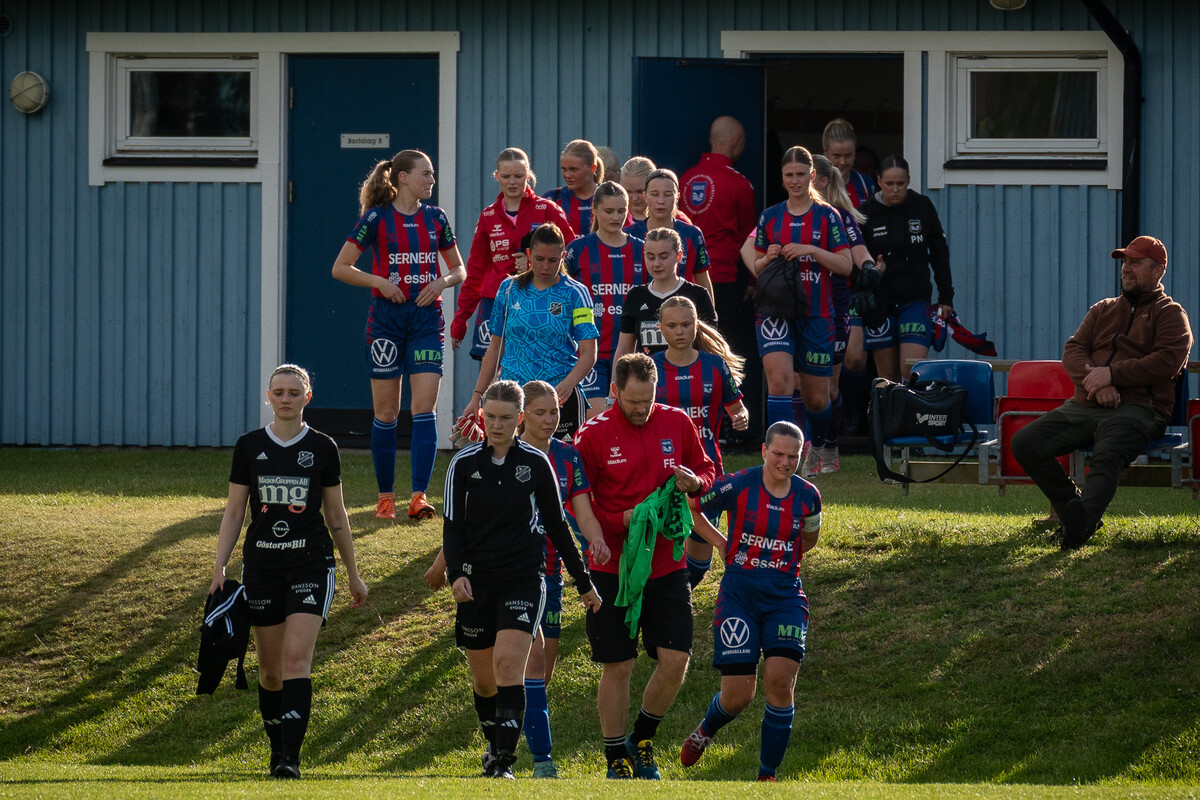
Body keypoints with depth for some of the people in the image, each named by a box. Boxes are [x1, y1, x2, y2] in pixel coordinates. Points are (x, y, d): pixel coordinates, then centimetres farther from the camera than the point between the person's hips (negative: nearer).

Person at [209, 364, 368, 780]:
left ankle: (290, 758, -21)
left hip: (312, 562, -2)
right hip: (262, 565, 2)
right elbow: (233, 512, 6)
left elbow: (336, 516, 10)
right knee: (270, 668, 6)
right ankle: (277, 748, 24)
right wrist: (220, 566, -4)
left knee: (297, 657, -16)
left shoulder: (322, 448, 2)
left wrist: (353, 574, 13)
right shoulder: (249, 446, 4)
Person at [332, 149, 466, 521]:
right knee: (386, 412, 2)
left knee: (424, 407, -10)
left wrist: (443, 282, -5)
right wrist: (380, 282, -13)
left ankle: (419, 497, -14)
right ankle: (385, 497, 13)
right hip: (386, 318, -2)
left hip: (426, 318, 2)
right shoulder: (377, 218, -3)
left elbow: (460, 270, 16)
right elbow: (340, 268, -1)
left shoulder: (436, 218, 7)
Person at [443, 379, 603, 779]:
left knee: (508, 663, -18)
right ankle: (495, 746, 34)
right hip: (476, 581, 2)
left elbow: (556, 525, 8)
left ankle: (505, 764, -21)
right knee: (483, 678, 8)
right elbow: (452, 525, 0)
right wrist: (455, 573, -17)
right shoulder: (464, 464, 1)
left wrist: (583, 581, 11)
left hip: (523, 578, -2)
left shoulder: (536, 463, 1)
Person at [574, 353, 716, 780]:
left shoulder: (677, 423, 2)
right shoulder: (593, 434, -7)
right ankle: (616, 760, 15)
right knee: (617, 667, 0)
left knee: (676, 660, -4)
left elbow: (707, 470, 13)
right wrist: (623, 521, -18)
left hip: (667, 565, 3)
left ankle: (642, 741, 19)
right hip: (612, 568, -3)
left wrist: (694, 482, -10)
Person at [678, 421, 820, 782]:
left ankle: (768, 774, 0)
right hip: (739, 595, -2)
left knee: (780, 681, -14)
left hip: (785, 597, 2)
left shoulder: (807, 496, 0)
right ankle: (704, 731, 33)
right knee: (737, 696, -4)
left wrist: (781, 559, 10)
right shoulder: (737, 487, -10)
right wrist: (722, 544, 4)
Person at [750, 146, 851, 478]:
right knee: (779, 379, -23)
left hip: (816, 314, 0)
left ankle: (817, 448, 39)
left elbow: (846, 265, -4)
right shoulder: (770, 217, 8)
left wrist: (811, 251, -17)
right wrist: (769, 258, -8)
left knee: (816, 397, 8)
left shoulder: (827, 216, 2)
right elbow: (756, 267, 15)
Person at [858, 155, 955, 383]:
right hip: (879, 302, 1)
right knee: (888, 375, 4)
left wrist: (946, 298, 7)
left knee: (912, 372, -14)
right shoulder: (866, 213, -1)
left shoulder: (922, 207, 2)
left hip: (916, 300, -1)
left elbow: (940, 254, 10)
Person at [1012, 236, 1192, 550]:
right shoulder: (1103, 310, 28)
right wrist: (1093, 380, -10)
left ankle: (1083, 520, -62)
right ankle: (1072, 510, -15)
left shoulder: (1170, 313, 11)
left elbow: (1168, 362, -6)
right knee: (1025, 443, -14)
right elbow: (1073, 350, 14)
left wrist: (1111, 374, -14)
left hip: (1136, 408, -6)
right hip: (1083, 406, 7)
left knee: (1107, 455, -38)